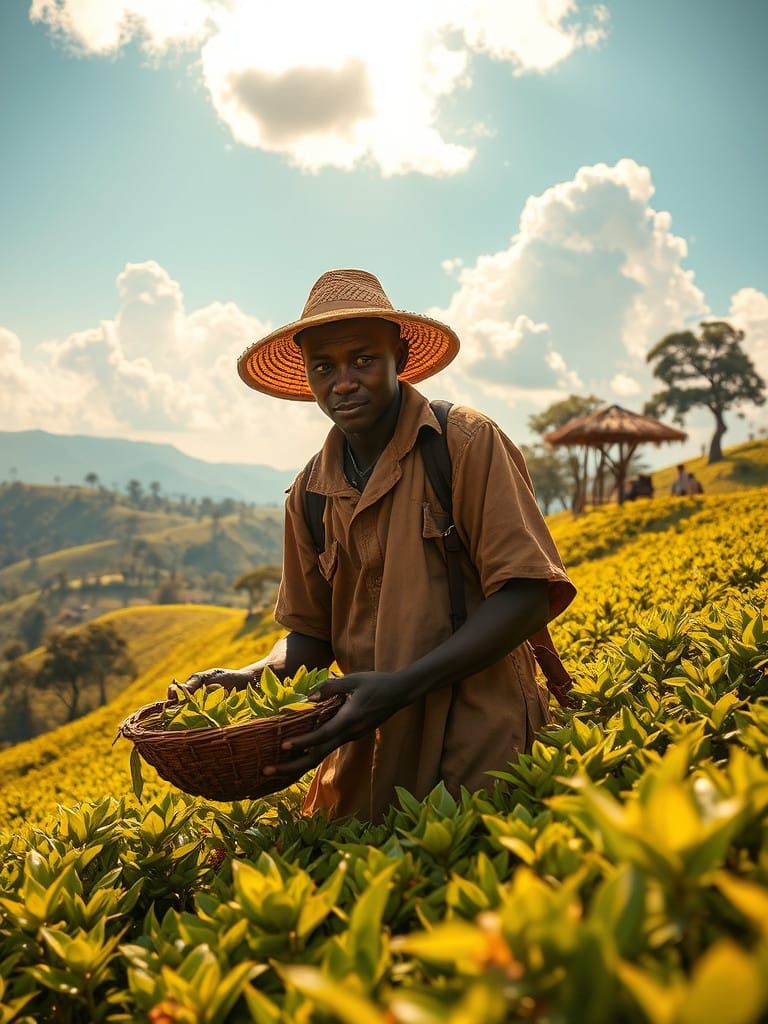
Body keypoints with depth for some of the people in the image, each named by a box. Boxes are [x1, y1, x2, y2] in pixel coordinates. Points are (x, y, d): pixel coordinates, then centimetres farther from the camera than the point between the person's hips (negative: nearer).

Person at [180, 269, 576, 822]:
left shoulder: (467, 443, -11)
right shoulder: (310, 494, 6)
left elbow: (526, 596, -16)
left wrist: (402, 686, -24)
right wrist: (249, 677, -8)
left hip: (476, 740, -4)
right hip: (368, 754, 5)